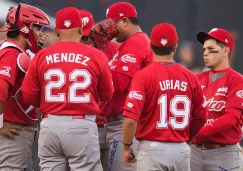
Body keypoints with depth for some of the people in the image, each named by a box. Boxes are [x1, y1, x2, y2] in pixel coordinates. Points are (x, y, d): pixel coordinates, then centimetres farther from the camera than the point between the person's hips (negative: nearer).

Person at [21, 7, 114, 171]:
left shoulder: (41, 57, 0)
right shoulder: (96, 56, -5)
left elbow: (28, 95, 4)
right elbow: (107, 95, 5)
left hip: (50, 125, 3)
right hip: (82, 126, -3)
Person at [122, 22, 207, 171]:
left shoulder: (143, 76, -8)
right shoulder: (190, 77, 3)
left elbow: (131, 118, -15)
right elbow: (201, 117, 12)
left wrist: (127, 146, 0)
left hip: (152, 148, -4)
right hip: (182, 150, 4)